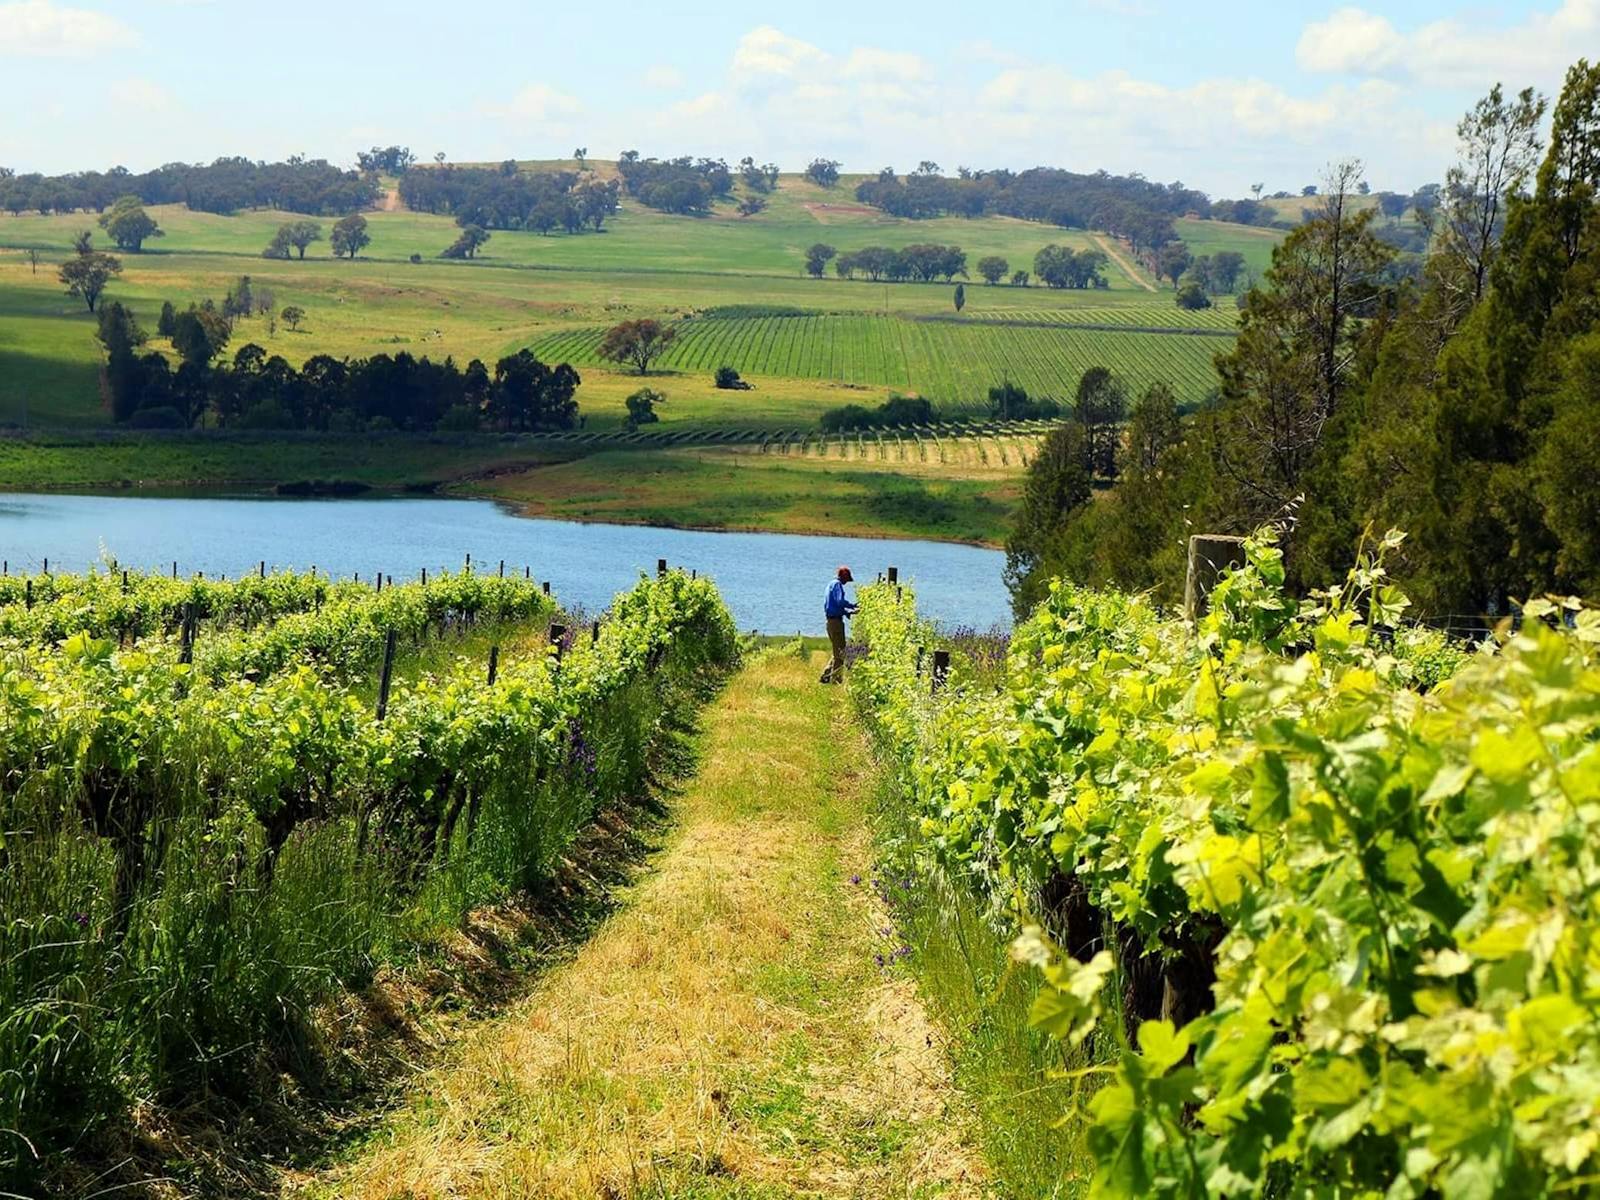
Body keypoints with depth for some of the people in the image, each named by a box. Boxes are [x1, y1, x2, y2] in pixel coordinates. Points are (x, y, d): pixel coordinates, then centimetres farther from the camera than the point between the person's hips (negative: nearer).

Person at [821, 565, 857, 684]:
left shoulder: (831, 584, 21)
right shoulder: (837, 584, -10)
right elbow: (840, 601, -24)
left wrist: (846, 612, 16)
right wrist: (853, 606, -11)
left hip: (830, 620, 10)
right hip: (836, 620, -10)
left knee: (837, 651, 15)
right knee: (840, 651, -6)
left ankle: (826, 676, 12)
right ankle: (835, 678, -7)